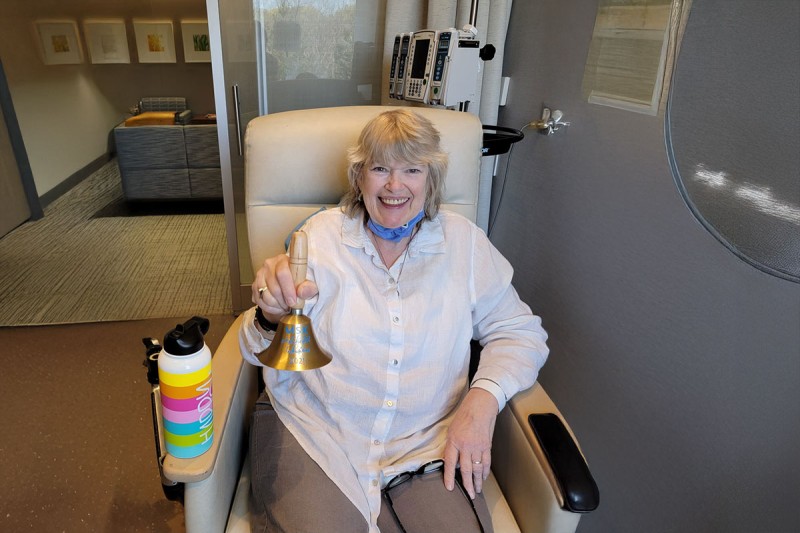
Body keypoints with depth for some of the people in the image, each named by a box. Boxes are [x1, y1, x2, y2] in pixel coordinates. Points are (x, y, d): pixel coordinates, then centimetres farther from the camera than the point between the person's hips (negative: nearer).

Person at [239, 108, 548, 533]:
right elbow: (263, 352, -1)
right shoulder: (321, 234, 0)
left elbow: (518, 331, 6)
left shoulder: (464, 242, 4)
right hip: (314, 434, -1)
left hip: (426, 445, 2)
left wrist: (483, 398, -12)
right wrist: (272, 318, -26)